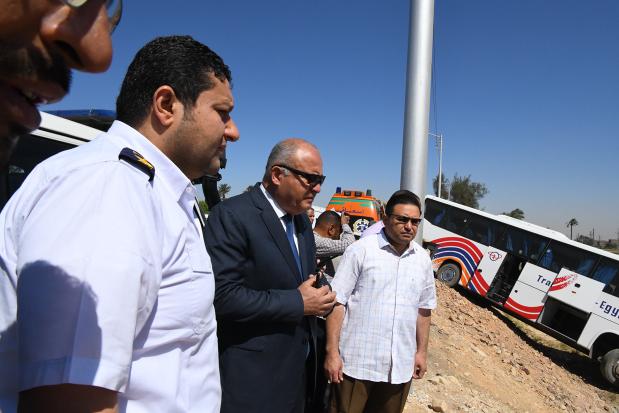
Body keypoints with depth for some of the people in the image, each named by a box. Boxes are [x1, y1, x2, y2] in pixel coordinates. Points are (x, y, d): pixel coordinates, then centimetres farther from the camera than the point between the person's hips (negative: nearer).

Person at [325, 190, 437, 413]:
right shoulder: (361, 250, -9)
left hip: (400, 366, 5)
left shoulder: (423, 259, 7)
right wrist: (332, 352, -12)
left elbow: (423, 309, 15)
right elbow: (337, 302, -10)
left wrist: (422, 351, 15)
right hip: (356, 362, -4)